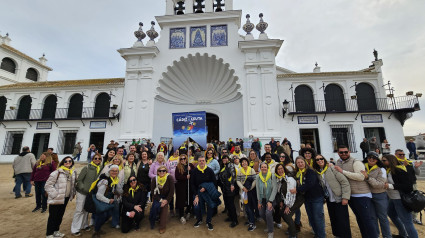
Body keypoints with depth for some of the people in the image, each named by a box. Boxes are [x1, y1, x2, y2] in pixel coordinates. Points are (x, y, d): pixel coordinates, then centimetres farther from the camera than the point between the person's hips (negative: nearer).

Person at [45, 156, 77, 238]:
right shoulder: (57, 172, -17)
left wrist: (73, 193, 11)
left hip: (66, 198, 6)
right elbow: (48, 185, -13)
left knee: (60, 215, 18)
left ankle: (56, 231, 35)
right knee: (53, 216, 7)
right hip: (56, 198, -6)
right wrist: (54, 194, -16)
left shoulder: (73, 172, 2)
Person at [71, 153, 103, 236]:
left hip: (91, 193, 4)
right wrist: (84, 188, -17)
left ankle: (84, 225, 31)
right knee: (79, 210, 4)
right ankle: (75, 229, 17)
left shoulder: (100, 168, -3)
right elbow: (79, 180, -12)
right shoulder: (87, 168, -15)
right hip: (82, 192, -4)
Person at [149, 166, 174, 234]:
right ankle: (152, 222, 6)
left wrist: (166, 200, -20)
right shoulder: (154, 179, -14)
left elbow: (172, 191, -16)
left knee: (164, 206, -22)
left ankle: (162, 227, -5)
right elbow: (152, 192, -11)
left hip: (166, 197, -1)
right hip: (157, 197, 1)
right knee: (156, 206, -23)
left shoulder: (169, 178, -21)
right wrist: (160, 200, -18)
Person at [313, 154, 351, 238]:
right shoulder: (317, 172, 2)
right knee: (333, 221, 17)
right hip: (329, 200, 5)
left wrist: (345, 197, -16)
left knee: (343, 222, 0)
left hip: (339, 199, -5)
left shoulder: (332, 168, -13)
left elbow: (345, 182, -14)